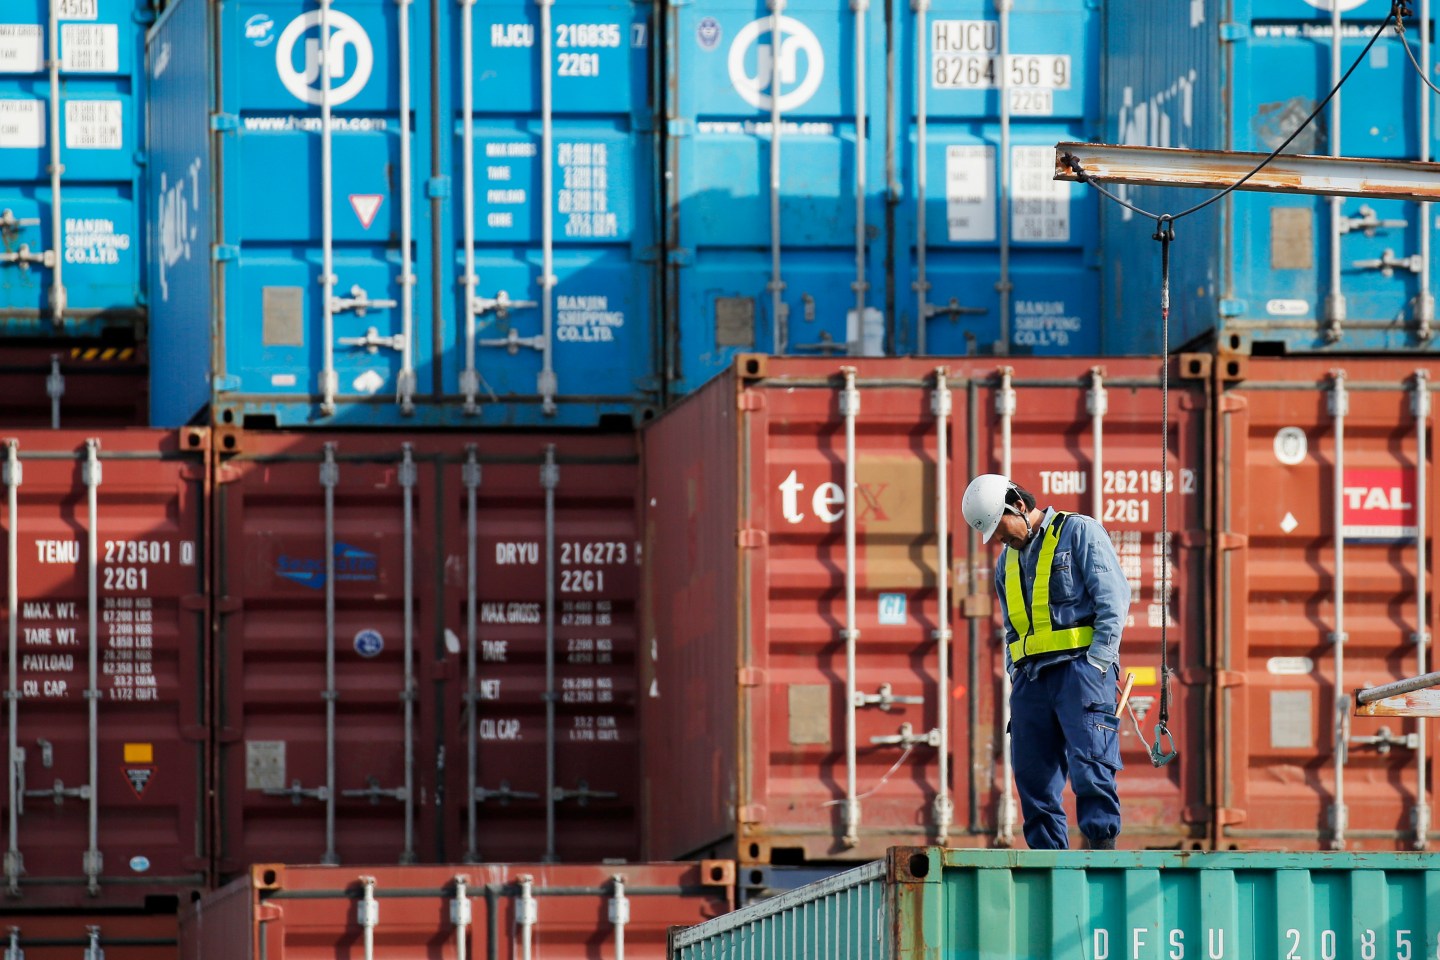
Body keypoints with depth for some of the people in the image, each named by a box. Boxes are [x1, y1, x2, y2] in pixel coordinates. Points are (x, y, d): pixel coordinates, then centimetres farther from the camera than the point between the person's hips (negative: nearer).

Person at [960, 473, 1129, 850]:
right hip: (1031, 676, 7)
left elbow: (1114, 599, -5)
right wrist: (1017, 677, 10)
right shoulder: (1007, 562, 23)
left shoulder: (1079, 532, 2)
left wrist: (1095, 665, -12)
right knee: (1034, 777, 1)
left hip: (1080, 668, -7)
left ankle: (1103, 849, -17)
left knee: (1090, 767, -16)